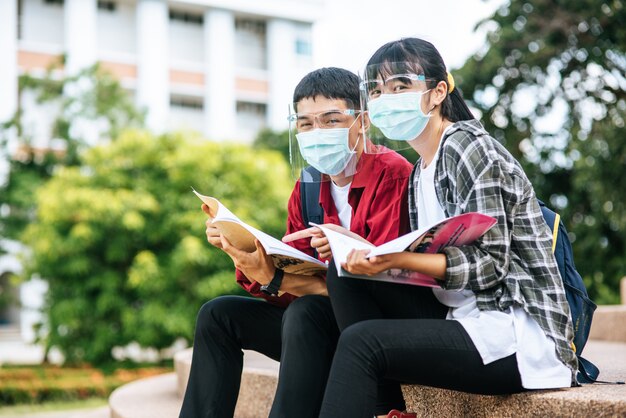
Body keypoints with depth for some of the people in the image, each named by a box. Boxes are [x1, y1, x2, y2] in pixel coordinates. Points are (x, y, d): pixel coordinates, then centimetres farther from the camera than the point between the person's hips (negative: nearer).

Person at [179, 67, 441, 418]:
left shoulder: (392, 175, -16)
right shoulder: (307, 191, 6)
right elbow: (295, 284, 3)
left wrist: (275, 280, -29)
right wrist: (247, 257, -16)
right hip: (324, 325, 8)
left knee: (306, 312, -33)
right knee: (219, 315, 4)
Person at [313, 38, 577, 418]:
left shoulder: (467, 147, -10)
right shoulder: (422, 172, 17)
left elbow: (490, 265, -17)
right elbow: (429, 261, 13)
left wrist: (397, 260, -27)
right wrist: (371, 255, -3)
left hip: (521, 334, -9)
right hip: (468, 321, 9)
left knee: (361, 341, -25)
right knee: (343, 274, 1)